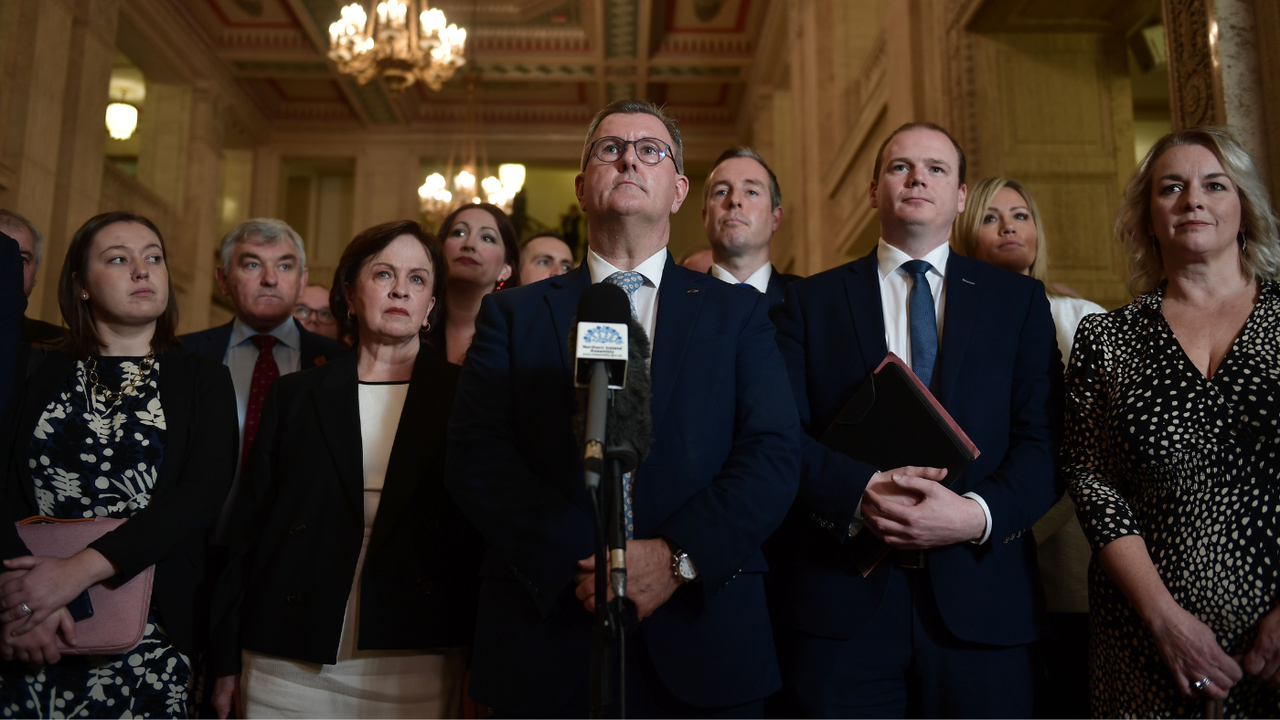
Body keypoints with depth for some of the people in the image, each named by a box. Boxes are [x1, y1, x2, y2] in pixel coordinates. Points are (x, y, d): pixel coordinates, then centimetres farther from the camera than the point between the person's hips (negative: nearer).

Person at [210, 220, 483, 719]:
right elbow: (248, 526, 8)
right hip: (288, 664, 2)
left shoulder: (461, 399, 3)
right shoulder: (294, 395, 9)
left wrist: (483, 668, -3)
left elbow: (486, 535, 1)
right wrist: (228, 662, 5)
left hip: (414, 668, -1)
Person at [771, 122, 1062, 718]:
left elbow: (1044, 441, 2)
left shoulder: (1019, 300, 10)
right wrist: (861, 492, -18)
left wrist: (977, 514, -15)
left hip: (980, 603, 1)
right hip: (840, 602, 0)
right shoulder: (812, 300, 8)